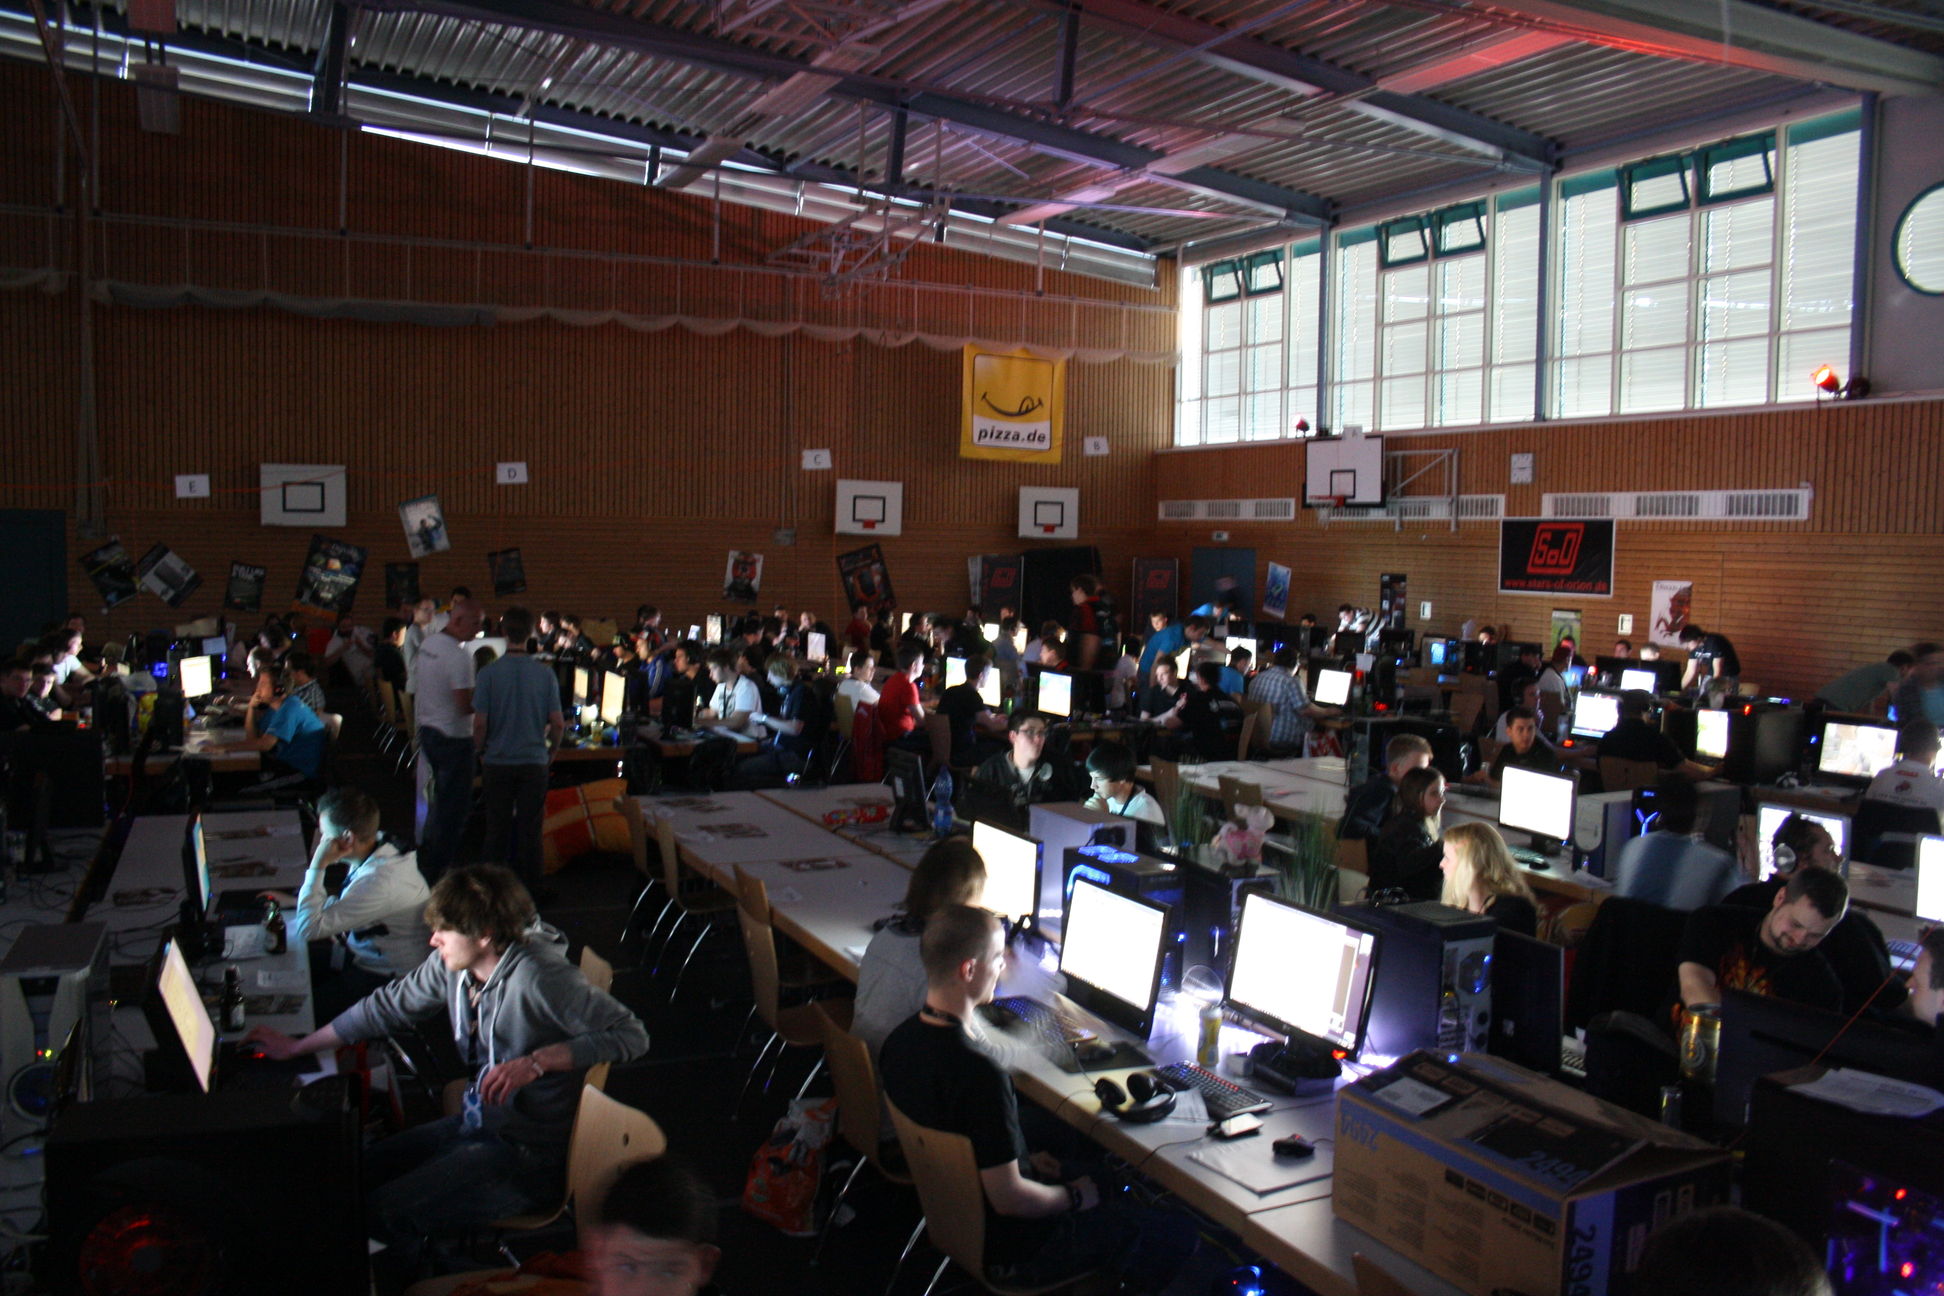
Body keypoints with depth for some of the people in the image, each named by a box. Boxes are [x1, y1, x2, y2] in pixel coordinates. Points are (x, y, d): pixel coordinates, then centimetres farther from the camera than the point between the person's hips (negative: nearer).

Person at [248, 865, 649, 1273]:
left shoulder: (540, 977, -26)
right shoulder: (452, 964, -2)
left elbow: (632, 1036, -28)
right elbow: (389, 1006, 14)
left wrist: (535, 1063, -34)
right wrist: (297, 1047, 22)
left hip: (531, 1155, -8)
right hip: (476, 1124, 9)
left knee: (385, 1212, -18)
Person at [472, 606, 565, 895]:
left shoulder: (488, 674, -10)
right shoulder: (546, 674, -7)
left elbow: (480, 724, -10)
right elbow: (558, 723, -5)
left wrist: (481, 752, 8)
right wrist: (551, 752, 12)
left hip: (497, 762, 0)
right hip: (534, 762, 0)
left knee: (497, 830, 11)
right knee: (530, 830, 8)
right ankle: (530, 891, 15)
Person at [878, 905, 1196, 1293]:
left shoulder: (900, 1040, -8)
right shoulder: (979, 1075, -35)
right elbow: (1008, 1198, -28)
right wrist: (1074, 1198, -9)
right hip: (1005, 1250, -8)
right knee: (1176, 1235, 2)